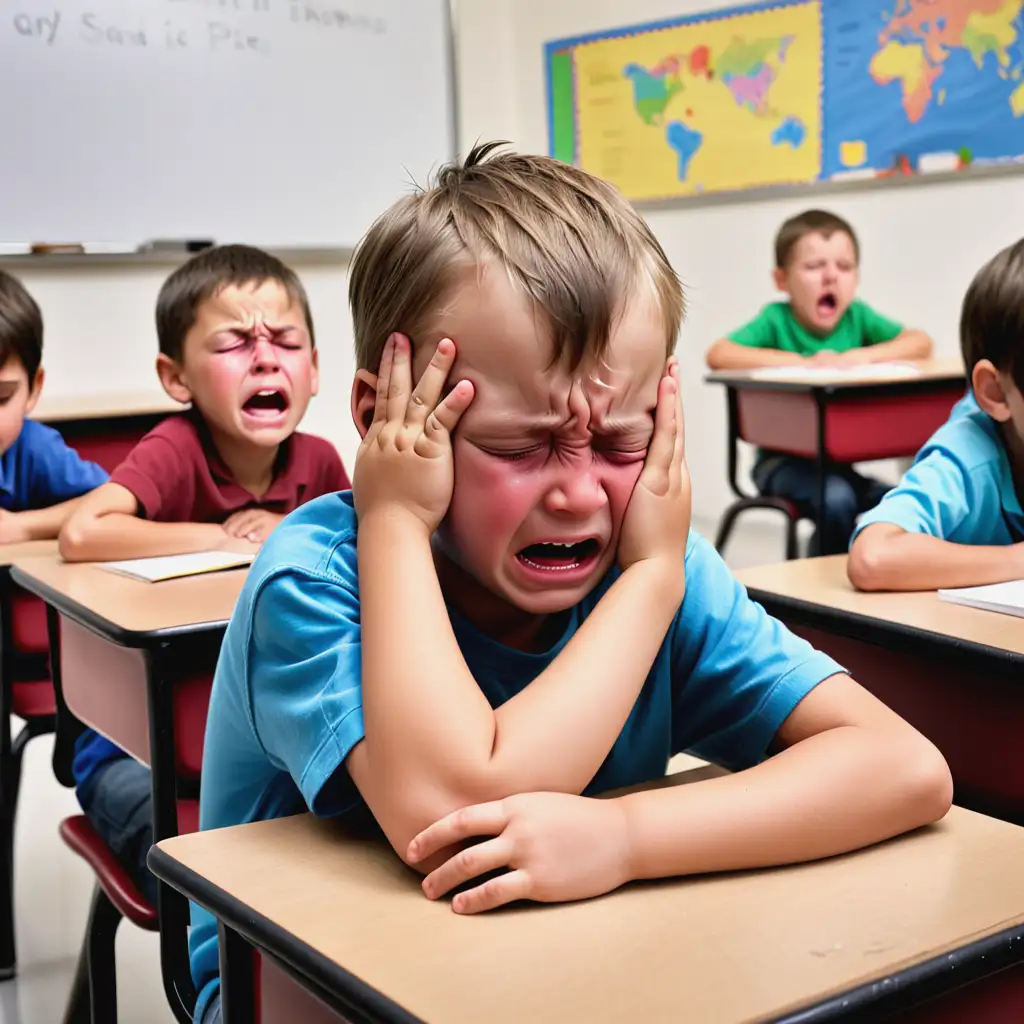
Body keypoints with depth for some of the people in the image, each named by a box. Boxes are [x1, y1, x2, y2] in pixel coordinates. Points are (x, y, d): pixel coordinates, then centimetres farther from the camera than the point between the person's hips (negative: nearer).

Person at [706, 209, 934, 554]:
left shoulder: (857, 316, 3)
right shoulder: (776, 319, -9)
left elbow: (921, 343, 0)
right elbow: (718, 356, -25)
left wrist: (865, 355, -17)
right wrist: (805, 362, -24)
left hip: (840, 459, 4)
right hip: (782, 460, -4)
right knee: (837, 497, -29)